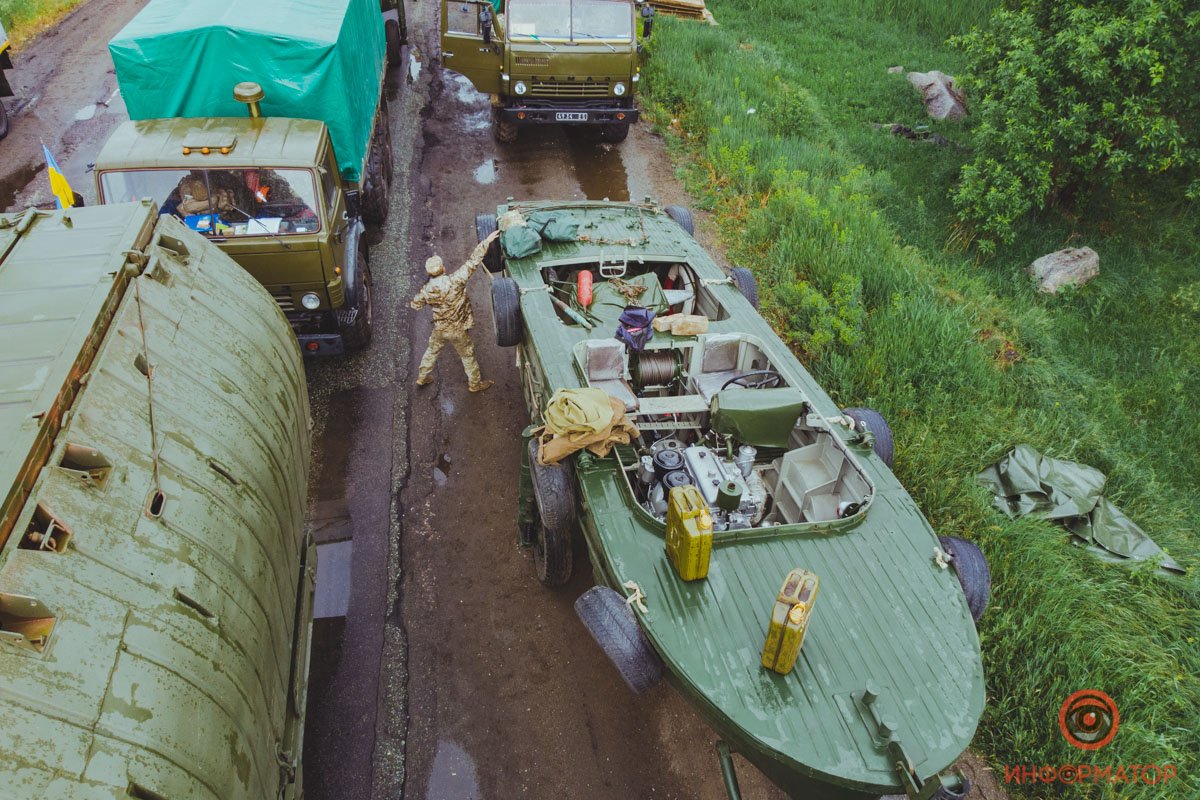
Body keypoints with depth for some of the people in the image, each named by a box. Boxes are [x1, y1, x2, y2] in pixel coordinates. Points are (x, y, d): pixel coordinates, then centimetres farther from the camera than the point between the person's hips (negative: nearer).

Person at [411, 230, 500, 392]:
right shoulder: (454, 281, -29)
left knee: (432, 350, 28)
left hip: (439, 329, 4)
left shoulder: (426, 290, -15)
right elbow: (473, 262, -30)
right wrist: (486, 241, -26)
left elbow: (415, 304, 2)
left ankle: (422, 377, 43)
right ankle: (474, 383, 33)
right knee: (468, 355, 17)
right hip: (458, 330, -4)